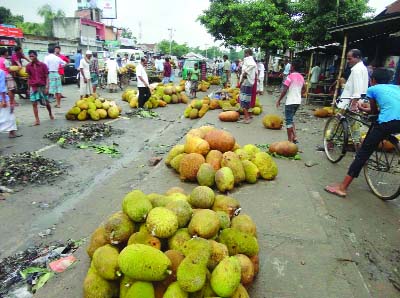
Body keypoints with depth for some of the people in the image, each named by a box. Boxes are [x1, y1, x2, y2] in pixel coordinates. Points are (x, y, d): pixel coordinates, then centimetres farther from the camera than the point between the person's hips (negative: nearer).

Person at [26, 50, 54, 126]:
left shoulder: (43, 65, -4)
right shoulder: (28, 66, 3)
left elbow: (47, 77, -5)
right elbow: (29, 77, 10)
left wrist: (47, 87, -13)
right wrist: (29, 88, 8)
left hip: (42, 86, -2)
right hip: (33, 87, 2)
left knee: (46, 102, 9)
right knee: (34, 103, -3)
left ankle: (50, 114, 36)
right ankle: (37, 120, 1)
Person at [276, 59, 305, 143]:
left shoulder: (290, 77, -13)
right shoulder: (301, 77, 10)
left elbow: (285, 90, -15)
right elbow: (304, 89, 19)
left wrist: (279, 100, -7)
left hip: (290, 102, -7)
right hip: (298, 101, 8)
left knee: (289, 120, -1)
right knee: (291, 119, 19)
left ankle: (290, 140, 2)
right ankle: (294, 137, 15)